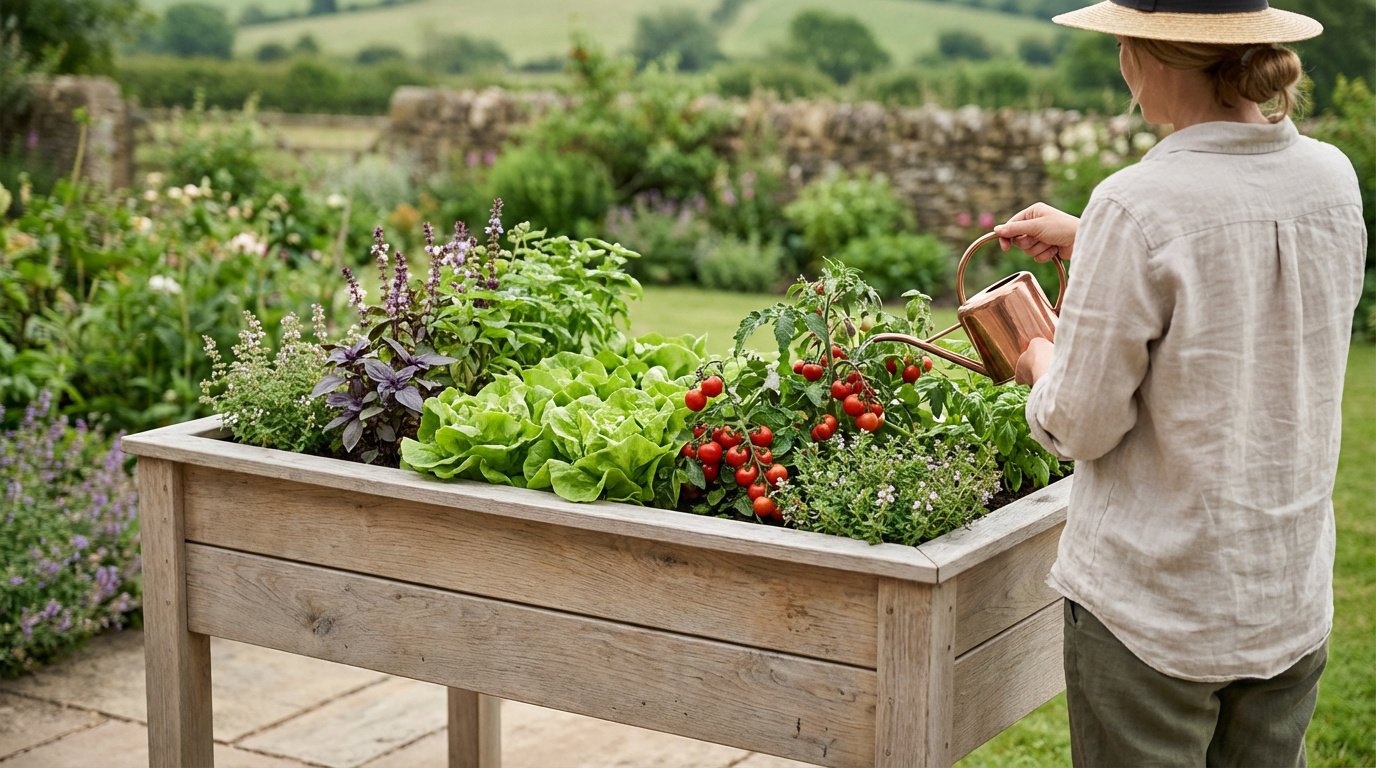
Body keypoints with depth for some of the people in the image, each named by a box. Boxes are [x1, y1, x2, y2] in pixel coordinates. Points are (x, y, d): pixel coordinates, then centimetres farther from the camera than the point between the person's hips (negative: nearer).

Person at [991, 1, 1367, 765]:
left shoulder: (1138, 208, -22)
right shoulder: (1332, 179, -2)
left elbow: (1081, 426, -15)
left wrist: (1039, 361, 7)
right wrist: (1086, 240, 23)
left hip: (1149, 609, -6)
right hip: (1291, 602, 6)